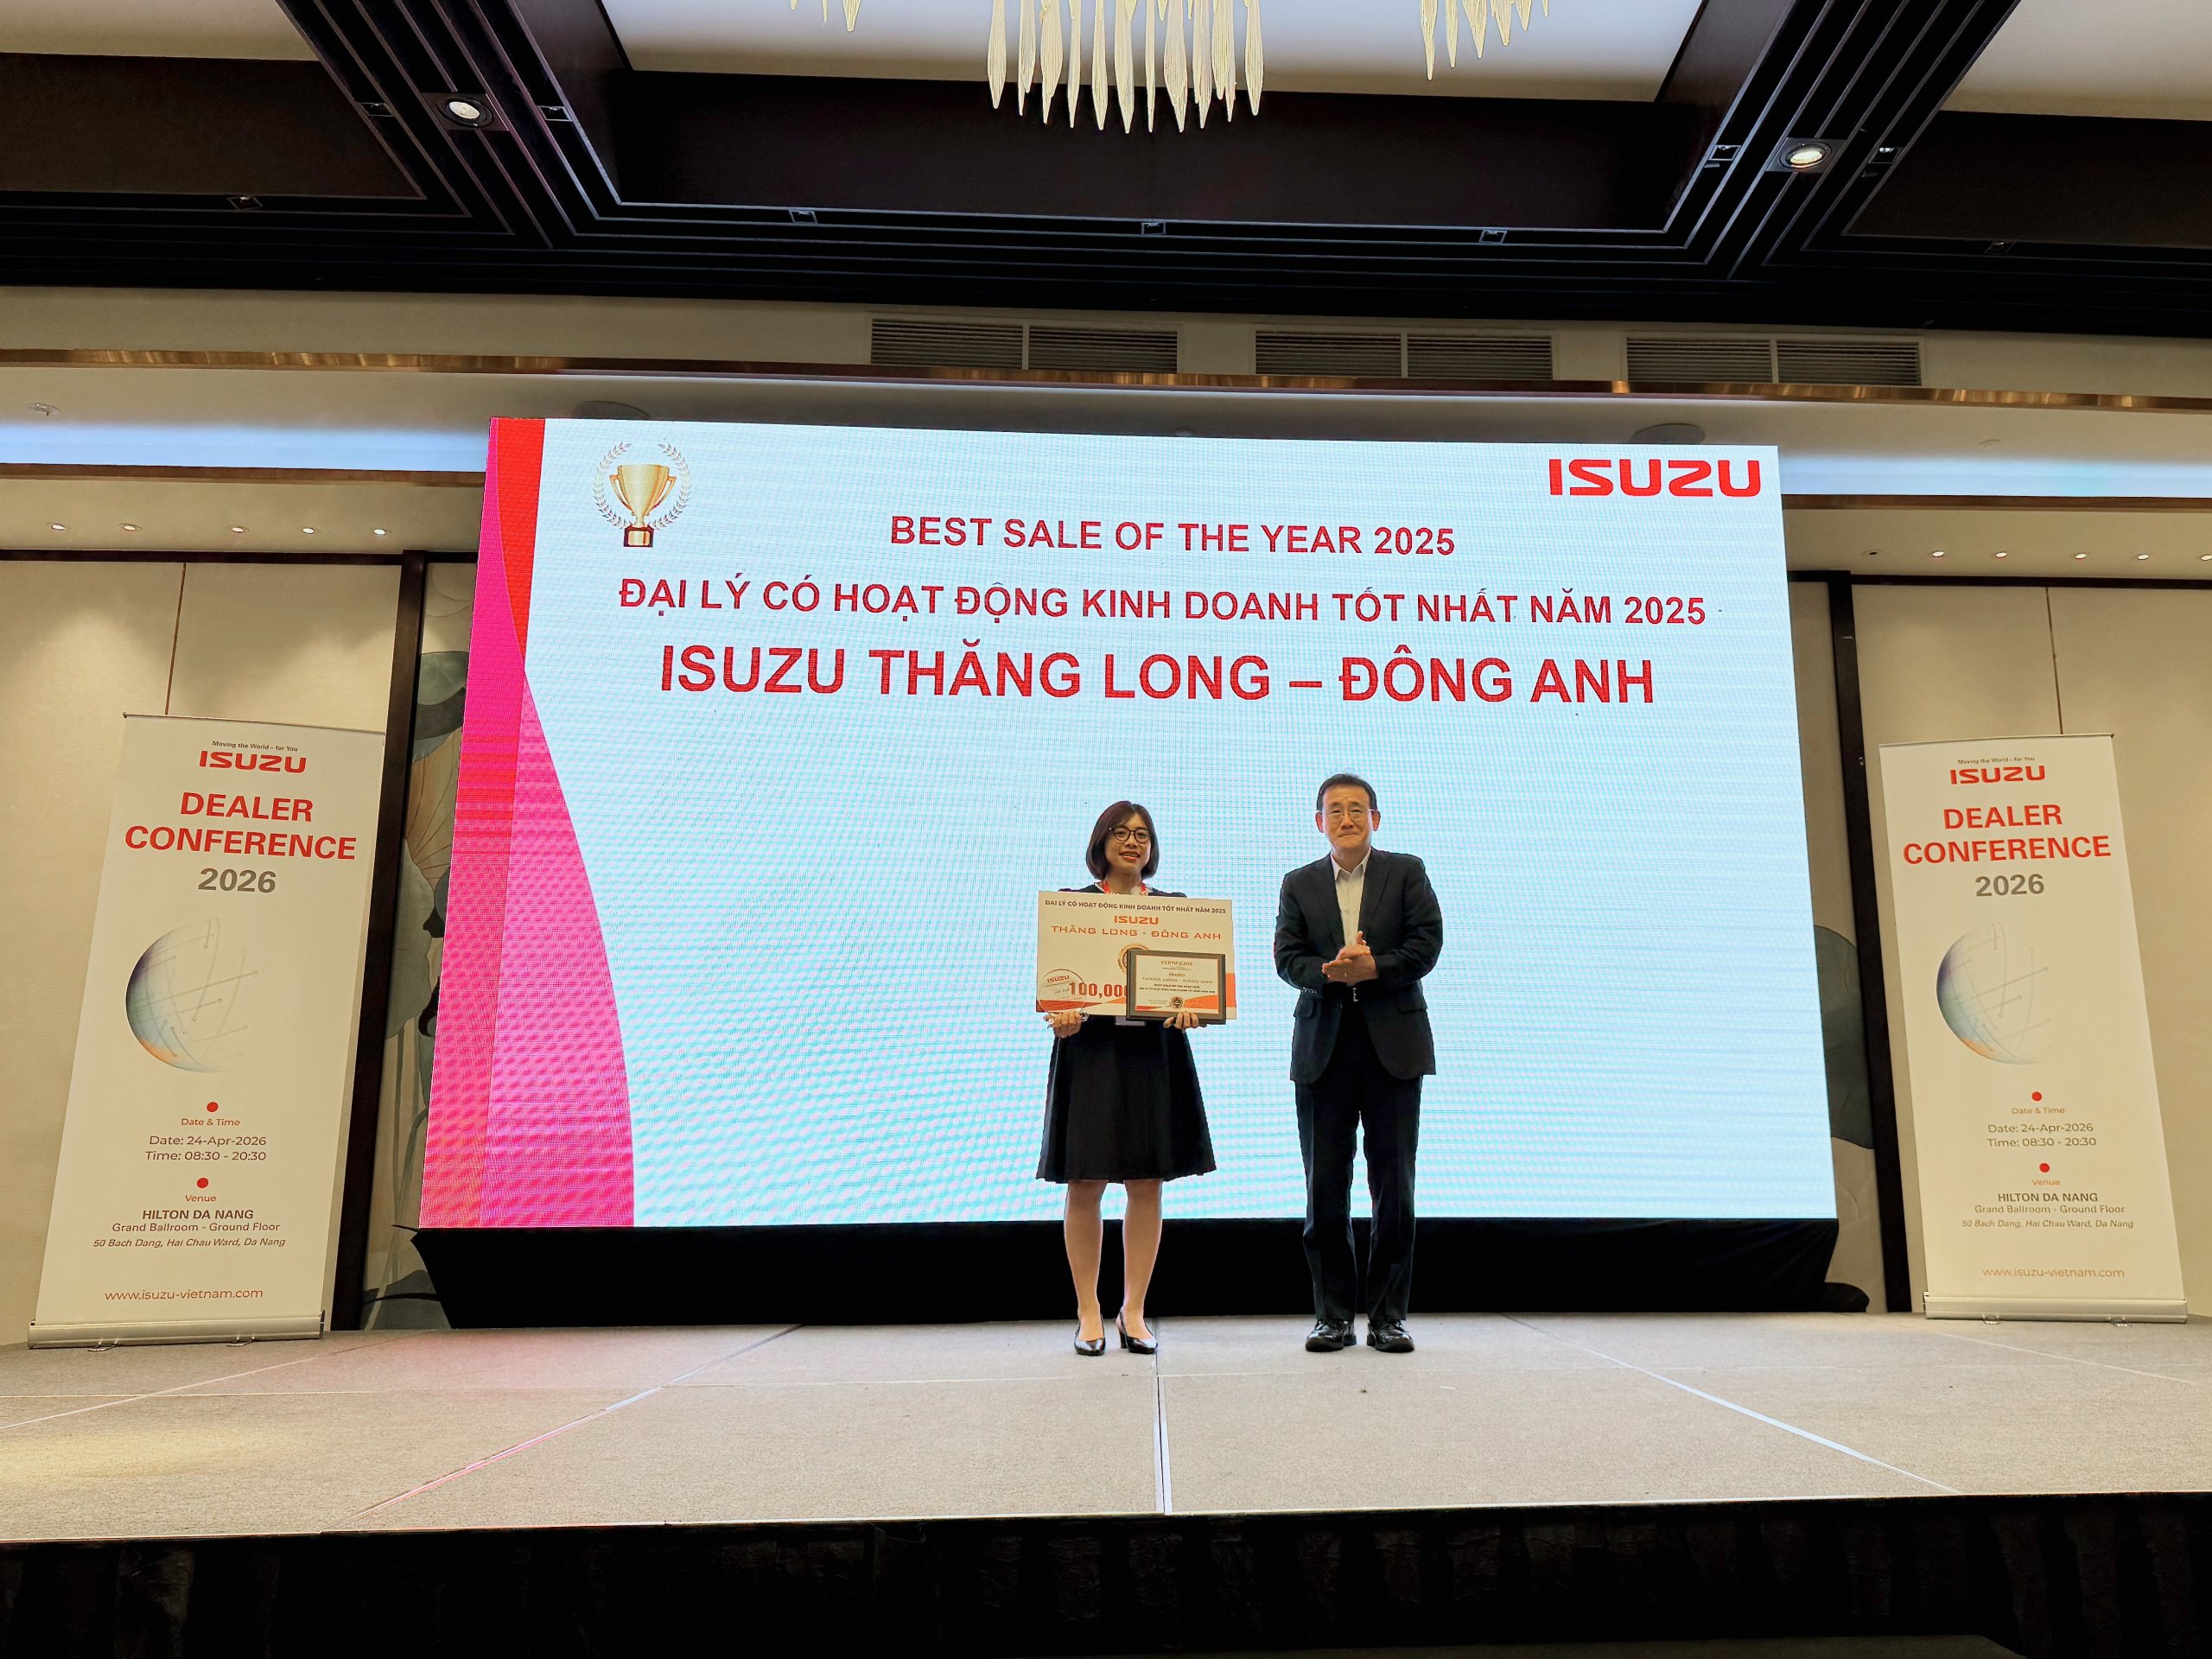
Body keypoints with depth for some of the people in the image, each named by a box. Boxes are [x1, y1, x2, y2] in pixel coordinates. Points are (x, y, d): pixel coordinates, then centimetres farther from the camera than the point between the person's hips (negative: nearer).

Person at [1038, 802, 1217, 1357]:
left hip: (1155, 1050, 2)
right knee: (1085, 1185, -1)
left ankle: (1133, 1312, 16)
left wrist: (1188, 1009, -15)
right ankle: (1088, 1314, 12)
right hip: (1089, 1047, -2)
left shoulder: (1173, 907, 12)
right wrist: (1058, 1014, -19)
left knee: (1147, 1185, 4)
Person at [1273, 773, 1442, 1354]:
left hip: (1393, 1044, -1)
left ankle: (1388, 1315, 13)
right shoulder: (1299, 884, 11)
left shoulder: (1407, 872, 6)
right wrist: (1332, 973, -18)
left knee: (1394, 1184, 3)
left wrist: (1371, 968, -16)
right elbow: (1287, 957, 1)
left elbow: (1427, 943, -3)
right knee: (1325, 1186, 4)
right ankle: (1333, 1314, 14)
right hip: (1323, 1045, 2)